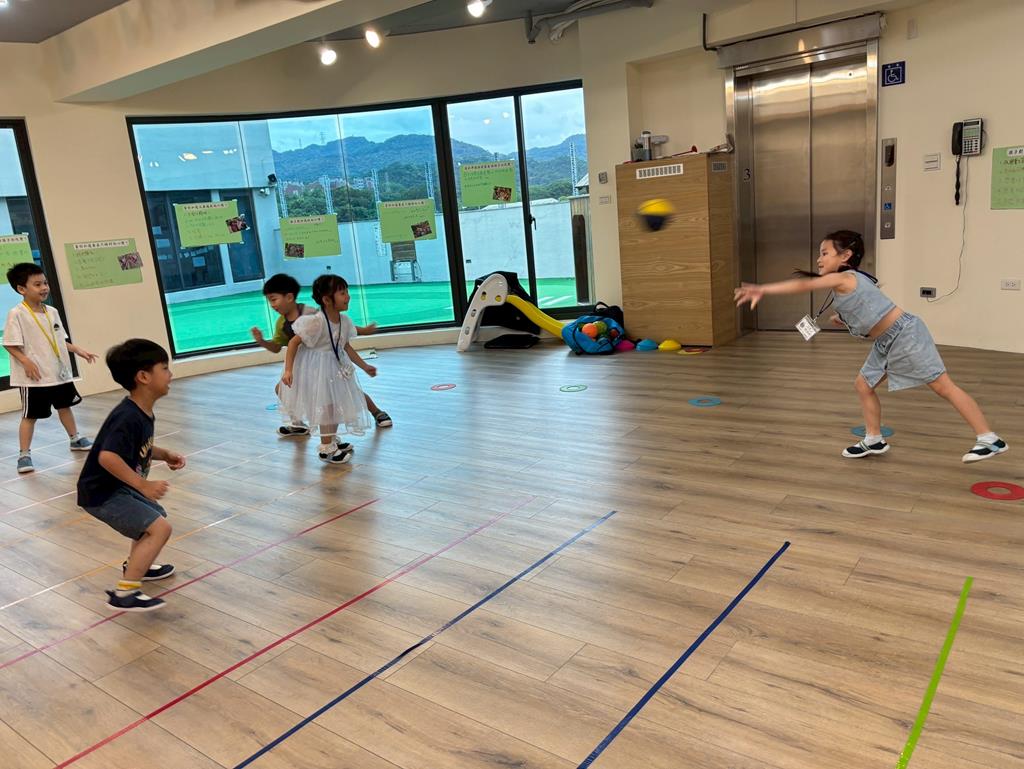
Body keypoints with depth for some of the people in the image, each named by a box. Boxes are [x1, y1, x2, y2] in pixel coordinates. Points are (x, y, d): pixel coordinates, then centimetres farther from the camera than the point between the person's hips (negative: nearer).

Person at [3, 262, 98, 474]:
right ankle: (24, 454, 8)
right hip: (34, 376, -7)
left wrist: (78, 350, 7)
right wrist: (26, 362, -26)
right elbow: (10, 344, -16)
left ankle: (75, 439, 39)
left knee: (64, 406, 22)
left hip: (59, 371, 7)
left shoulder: (51, 312, 7)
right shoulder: (17, 314, -14)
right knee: (30, 415, 0)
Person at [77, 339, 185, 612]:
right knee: (159, 528, -19)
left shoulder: (143, 413, 3)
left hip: (120, 487, 11)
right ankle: (124, 594, -14)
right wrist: (144, 485, -35)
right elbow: (107, 457, -39)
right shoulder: (128, 417, -29)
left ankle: (135, 566, 51)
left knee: (157, 517, 28)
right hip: (102, 493, -11)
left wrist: (165, 455, 3)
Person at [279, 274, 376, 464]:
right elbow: (293, 342, -22)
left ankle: (332, 439, 34)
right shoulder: (316, 322, -27)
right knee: (326, 404, -3)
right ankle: (326, 448, 11)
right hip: (316, 368, -7)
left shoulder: (345, 321, -4)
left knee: (338, 403, 15)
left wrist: (364, 366, 16)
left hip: (335, 366, 8)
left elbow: (346, 347, 10)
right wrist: (288, 370, -27)